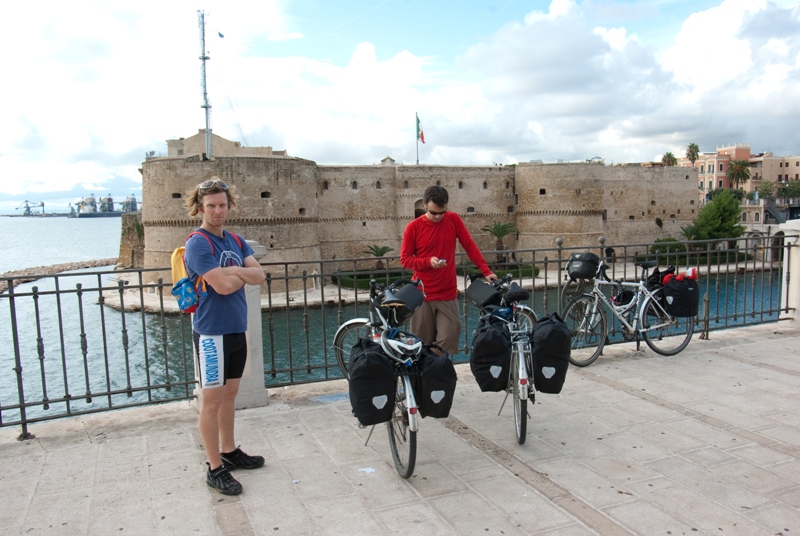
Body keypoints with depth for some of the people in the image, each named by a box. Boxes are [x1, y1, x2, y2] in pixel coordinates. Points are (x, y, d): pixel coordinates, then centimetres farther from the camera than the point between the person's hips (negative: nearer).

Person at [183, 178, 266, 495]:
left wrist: (230, 270, -16)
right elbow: (223, 286, -23)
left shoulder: (235, 240, 11)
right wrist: (245, 274, -4)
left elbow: (259, 276, 0)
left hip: (237, 329, 8)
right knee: (212, 400, 1)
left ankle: (229, 451, 32)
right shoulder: (198, 243, -13)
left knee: (229, 395, 18)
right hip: (212, 332, -8)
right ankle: (215, 469, 11)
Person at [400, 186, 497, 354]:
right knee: (422, 344, 3)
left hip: (448, 295, 1)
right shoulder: (413, 227, -3)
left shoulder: (453, 220, 3)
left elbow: (470, 246, 4)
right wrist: (428, 261, -17)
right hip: (422, 295, -1)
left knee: (448, 343, -6)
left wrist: (486, 271, -6)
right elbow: (405, 259, -1)